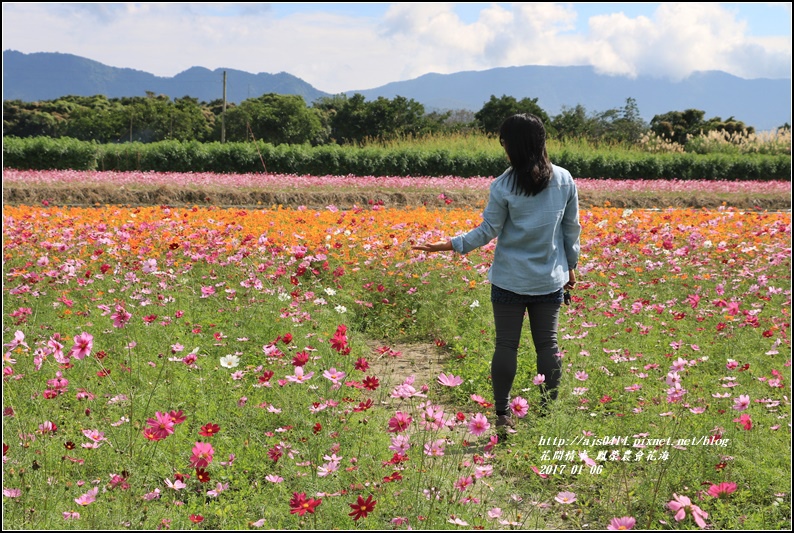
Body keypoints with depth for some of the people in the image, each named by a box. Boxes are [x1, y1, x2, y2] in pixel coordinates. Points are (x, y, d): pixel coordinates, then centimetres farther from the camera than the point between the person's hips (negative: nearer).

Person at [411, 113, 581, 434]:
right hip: (551, 280, 3)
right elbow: (572, 227, 6)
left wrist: (449, 245, 0)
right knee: (547, 345, 10)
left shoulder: (503, 186, -12)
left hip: (510, 280, -3)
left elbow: (488, 231, -8)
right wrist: (571, 264, 18)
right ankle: (549, 412, 14)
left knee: (506, 345, 5)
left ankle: (503, 415, 9)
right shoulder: (564, 180, -1)